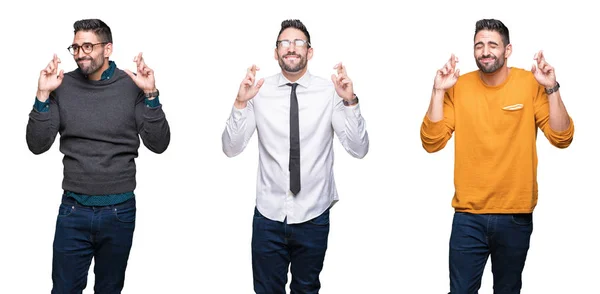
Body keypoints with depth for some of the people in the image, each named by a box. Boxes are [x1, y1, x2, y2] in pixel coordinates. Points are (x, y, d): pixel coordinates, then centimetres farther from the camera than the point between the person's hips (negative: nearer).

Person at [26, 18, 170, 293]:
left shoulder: (132, 86, -6)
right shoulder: (63, 85, -2)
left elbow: (158, 144, -9)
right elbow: (37, 145, -3)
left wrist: (150, 95, -21)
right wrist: (42, 96, -14)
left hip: (119, 211, -1)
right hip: (73, 210, 1)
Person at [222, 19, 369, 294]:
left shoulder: (330, 92, -6)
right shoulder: (259, 91, -4)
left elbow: (359, 149, -10)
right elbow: (231, 148, -6)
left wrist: (350, 101, -24)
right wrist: (240, 103, -21)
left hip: (313, 217, 0)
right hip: (269, 215, 0)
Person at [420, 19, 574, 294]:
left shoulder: (531, 84, -4)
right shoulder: (458, 86, -2)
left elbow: (562, 138, -9)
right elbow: (432, 142, -8)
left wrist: (551, 88, -20)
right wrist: (438, 91, -17)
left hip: (516, 215, 0)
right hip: (468, 216, 0)